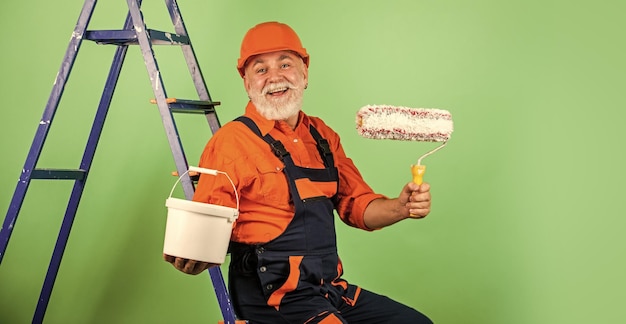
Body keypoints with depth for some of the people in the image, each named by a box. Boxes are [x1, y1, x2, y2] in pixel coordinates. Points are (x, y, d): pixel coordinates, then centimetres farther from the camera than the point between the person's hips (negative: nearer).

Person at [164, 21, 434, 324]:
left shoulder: (322, 136, 12)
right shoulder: (231, 142, -10)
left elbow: (357, 204, 15)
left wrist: (401, 207, -4)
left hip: (332, 288, 8)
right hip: (273, 296, -7)